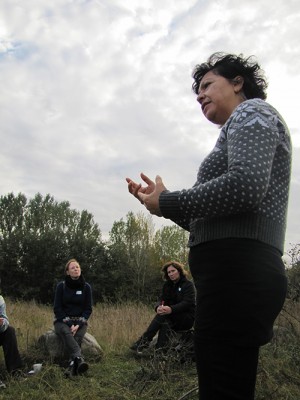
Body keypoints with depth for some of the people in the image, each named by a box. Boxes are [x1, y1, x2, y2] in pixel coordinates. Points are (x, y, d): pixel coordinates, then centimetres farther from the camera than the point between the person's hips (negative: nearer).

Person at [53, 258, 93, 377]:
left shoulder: (86, 287, 1)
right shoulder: (61, 286, -3)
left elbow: (88, 309, 1)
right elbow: (57, 308, -4)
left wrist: (78, 324, -14)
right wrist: (69, 323, -16)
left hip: (80, 321, 2)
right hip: (62, 321, -2)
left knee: (78, 336, -31)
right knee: (67, 333, -35)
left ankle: (73, 365, -46)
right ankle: (79, 359, -54)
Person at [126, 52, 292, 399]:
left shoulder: (252, 111, 4)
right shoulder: (240, 127, 30)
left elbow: (246, 186, -18)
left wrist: (167, 203, -7)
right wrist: (162, 199, 15)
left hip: (236, 268, -10)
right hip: (235, 270, 10)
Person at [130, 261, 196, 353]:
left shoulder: (188, 284, -6)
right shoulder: (167, 285, 11)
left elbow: (188, 303, -20)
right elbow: (162, 299, 1)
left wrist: (171, 309, -36)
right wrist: (158, 307, -25)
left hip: (188, 318, -5)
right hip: (174, 320, 5)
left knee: (164, 315, -30)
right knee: (165, 322, -30)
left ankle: (144, 341, -32)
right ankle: (160, 348, -39)